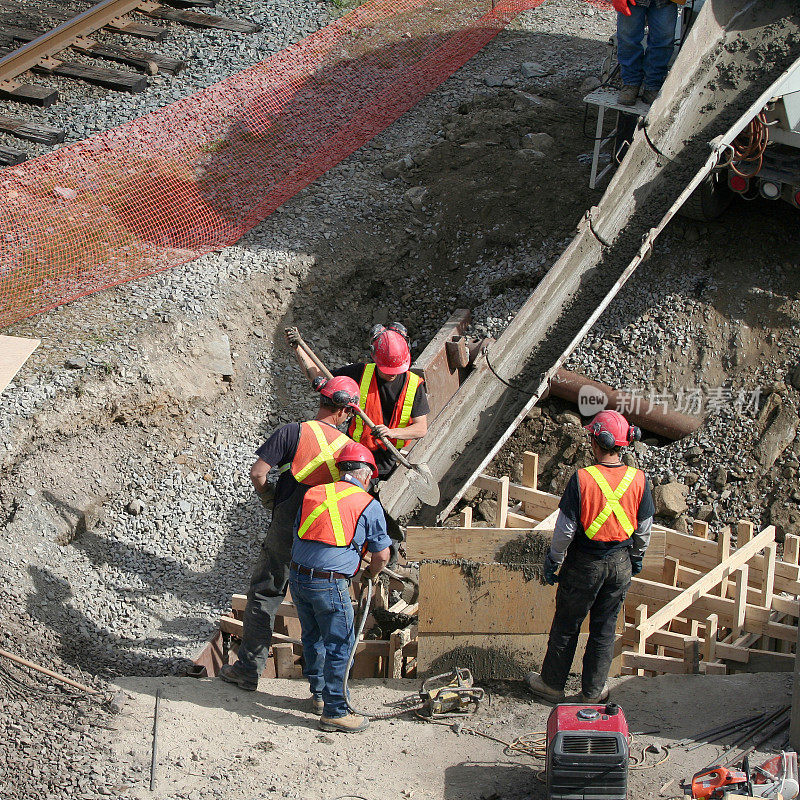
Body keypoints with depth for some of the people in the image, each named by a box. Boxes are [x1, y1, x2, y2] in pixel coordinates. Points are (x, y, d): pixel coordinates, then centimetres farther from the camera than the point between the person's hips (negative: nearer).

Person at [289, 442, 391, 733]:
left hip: (298, 576, 6)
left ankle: (319, 695, 36)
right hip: (330, 584, -6)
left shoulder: (313, 494, 13)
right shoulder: (369, 505, -1)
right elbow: (382, 554, 5)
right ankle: (334, 711, 6)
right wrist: (371, 574, 26)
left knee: (312, 638, 22)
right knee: (339, 645, 3)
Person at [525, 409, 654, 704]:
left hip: (585, 564, -3)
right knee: (605, 629, 17)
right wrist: (636, 558, 17)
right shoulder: (639, 480, -11)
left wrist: (553, 560, -1)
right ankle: (594, 689, 28)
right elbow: (644, 528, 0)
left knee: (566, 625, 14)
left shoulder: (581, 479, -22)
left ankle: (552, 683, 28)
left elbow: (566, 528, -15)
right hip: (621, 564, 3)